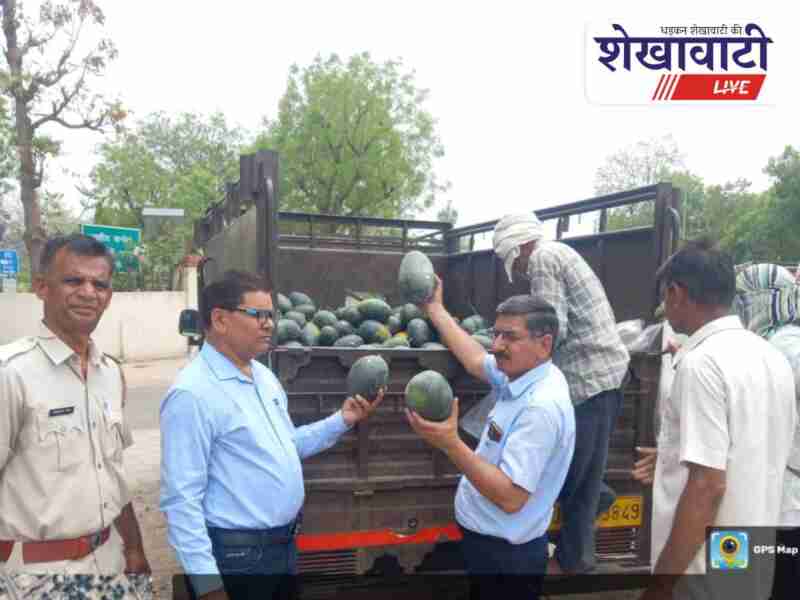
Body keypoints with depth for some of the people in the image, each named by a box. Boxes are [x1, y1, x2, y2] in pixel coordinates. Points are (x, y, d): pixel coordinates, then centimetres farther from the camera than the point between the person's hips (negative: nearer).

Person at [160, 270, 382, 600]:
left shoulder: (264, 375, 6)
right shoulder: (193, 394, -21)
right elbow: (181, 498, -23)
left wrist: (342, 420, 4)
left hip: (284, 544, 8)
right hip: (235, 556, -8)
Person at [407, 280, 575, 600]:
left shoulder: (541, 407, -29)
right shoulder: (520, 374, -3)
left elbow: (510, 497, -31)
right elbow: (476, 360, 16)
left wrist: (451, 444, -37)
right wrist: (435, 308, 21)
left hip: (505, 555, -8)